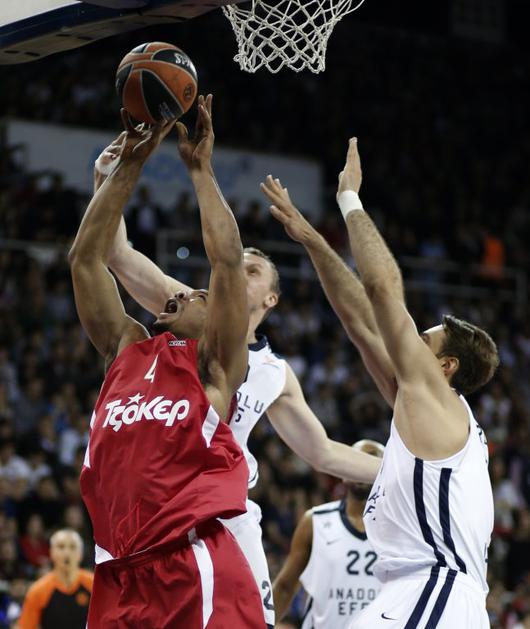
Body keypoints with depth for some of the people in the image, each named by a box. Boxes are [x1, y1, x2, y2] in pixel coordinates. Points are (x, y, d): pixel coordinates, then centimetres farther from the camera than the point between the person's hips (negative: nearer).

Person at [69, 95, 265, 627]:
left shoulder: (213, 363, 8)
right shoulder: (125, 350, 21)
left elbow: (226, 259, -3)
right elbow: (86, 258, 19)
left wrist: (200, 168, 5)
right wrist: (129, 165, 15)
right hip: (118, 574, 5)